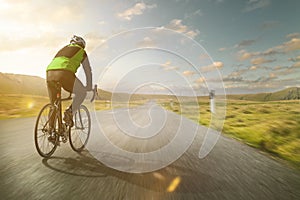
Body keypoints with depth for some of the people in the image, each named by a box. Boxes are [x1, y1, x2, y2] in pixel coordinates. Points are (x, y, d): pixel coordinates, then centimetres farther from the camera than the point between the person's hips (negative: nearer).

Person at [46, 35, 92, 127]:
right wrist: (89, 86, 34)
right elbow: (88, 70, 23)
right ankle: (69, 112, -2)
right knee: (82, 93, 16)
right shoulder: (81, 52, 21)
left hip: (49, 73, 6)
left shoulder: (64, 49, 37)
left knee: (53, 105, 18)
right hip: (64, 73, -6)